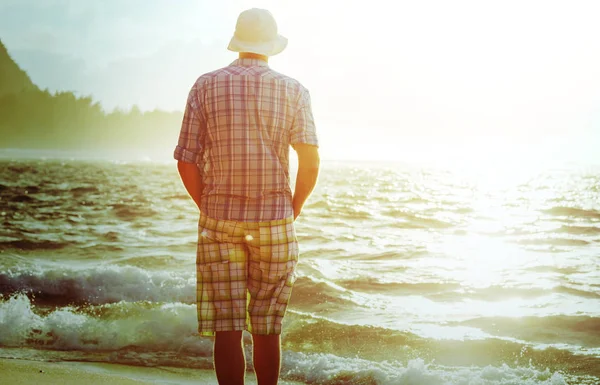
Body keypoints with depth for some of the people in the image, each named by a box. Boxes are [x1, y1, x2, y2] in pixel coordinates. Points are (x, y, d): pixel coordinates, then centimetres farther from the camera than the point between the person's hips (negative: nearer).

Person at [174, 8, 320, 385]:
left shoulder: (206, 86, 2)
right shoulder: (293, 90, 1)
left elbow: (187, 163, -1)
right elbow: (311, 160, -9)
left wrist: (210, 209, 12)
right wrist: (294, 209, 5)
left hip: (219, 221, 0)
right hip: (274, 220, 0)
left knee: (227, 329, 1)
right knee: (267, 329, 10)